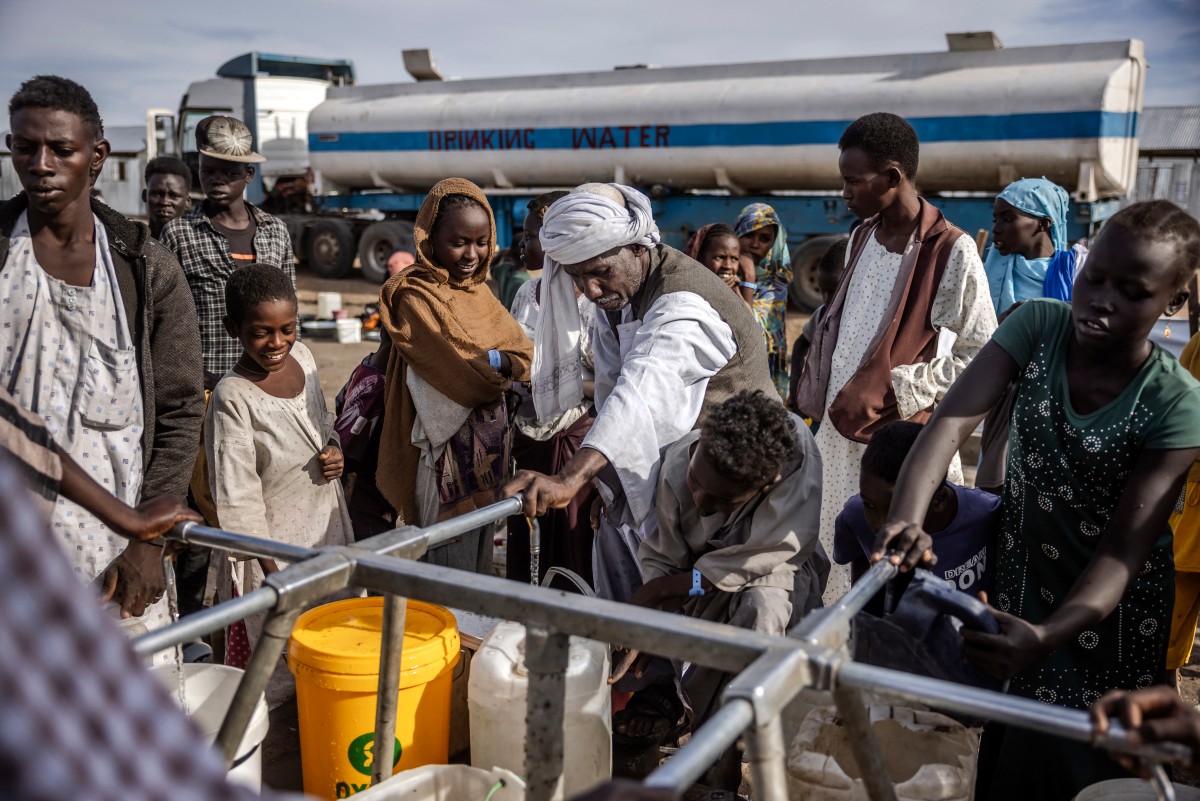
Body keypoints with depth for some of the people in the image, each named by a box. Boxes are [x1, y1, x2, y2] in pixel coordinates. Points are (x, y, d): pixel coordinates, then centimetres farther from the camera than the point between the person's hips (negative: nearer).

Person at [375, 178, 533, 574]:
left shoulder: (478, 291, 10)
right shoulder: (415, 297, -14)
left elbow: (524, 352, 4)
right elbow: (462, 372, -22)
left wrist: (492, 362, -15)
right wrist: (506, 363, -10)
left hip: (488, 448, 8)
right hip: (448, 451, -8)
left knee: (481, 558, 20)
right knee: (453, 563, 2)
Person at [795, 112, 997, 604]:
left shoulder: (952, 251, -14)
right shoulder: (862, 236, 9)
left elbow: (981, 358, -12)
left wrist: (890, 384, -15)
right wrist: (826, 397, 12)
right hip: (842, 431, 7)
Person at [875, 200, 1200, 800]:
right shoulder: (1038, 326, -16)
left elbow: (1125, 548, -25)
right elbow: (954, 417, -29)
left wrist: (1046, 637, -42)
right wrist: (907, 517, -46)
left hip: (1114, 602, -2)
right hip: (1022, 570, 2)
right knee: (1013, 743, 11)